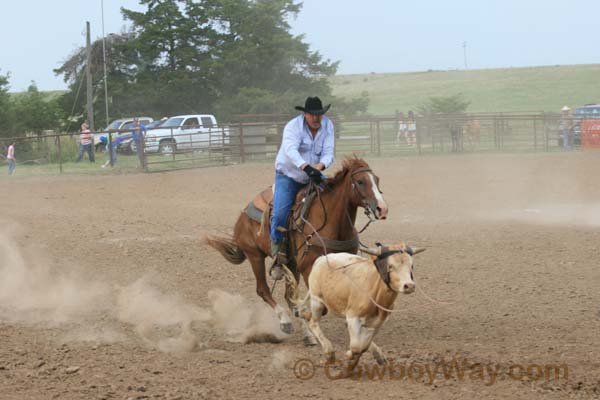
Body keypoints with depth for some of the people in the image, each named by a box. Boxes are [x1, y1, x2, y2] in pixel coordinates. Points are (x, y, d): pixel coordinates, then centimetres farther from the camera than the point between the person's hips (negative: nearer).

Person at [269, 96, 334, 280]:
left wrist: (320, 166, -36)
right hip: (288, 176, -4)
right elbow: (290, 150, -39)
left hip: (313, 175, 4)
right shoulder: (293, 127, -21)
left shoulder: (327, 125, -7)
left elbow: (328, 153, -12)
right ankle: (278, 257, -9)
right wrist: (306, 167, -56)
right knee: (280, 213, -21)